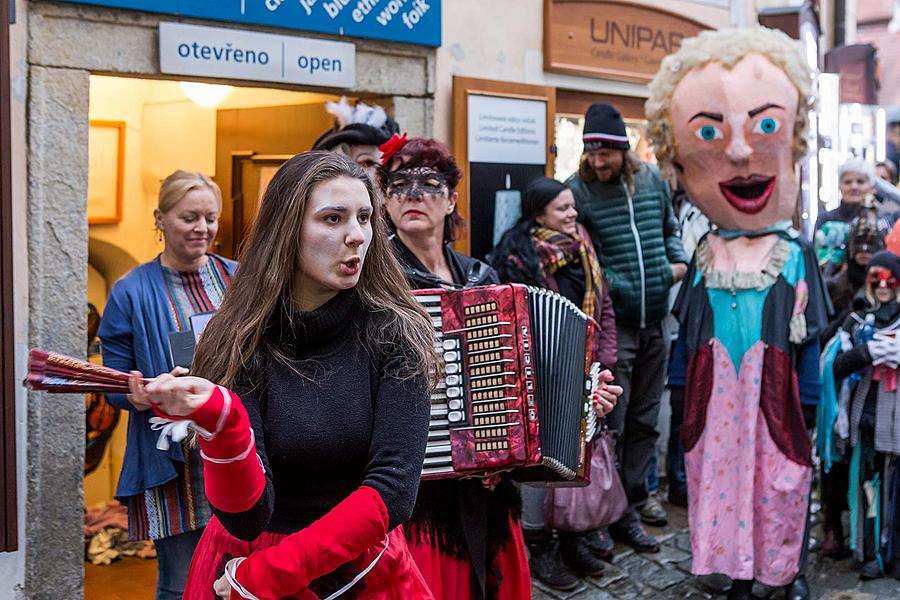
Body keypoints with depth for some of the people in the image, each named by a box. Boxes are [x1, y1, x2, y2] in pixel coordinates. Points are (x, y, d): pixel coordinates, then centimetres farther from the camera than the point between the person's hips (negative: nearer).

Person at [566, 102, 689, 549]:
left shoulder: (653, 180, 6)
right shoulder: (579, 189, -9)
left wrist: (678, 261, 5)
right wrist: (614, 286, -19)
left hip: (654, 320, 5)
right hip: (612, 322, -5)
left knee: (645, 418, 15)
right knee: (611, 423, -1)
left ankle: (634, 492, 28)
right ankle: (619, 513, 8)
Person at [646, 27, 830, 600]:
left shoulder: (797, 255, -2)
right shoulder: (703, 259, 3)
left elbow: (808, 337, 1)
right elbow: (688, 336, 9)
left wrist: (808, 403, 0)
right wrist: (684, 396, 7)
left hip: (774, 396, -2)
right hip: (716, 400, 2)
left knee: (782, 482, 6)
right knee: (721, 477, 8)